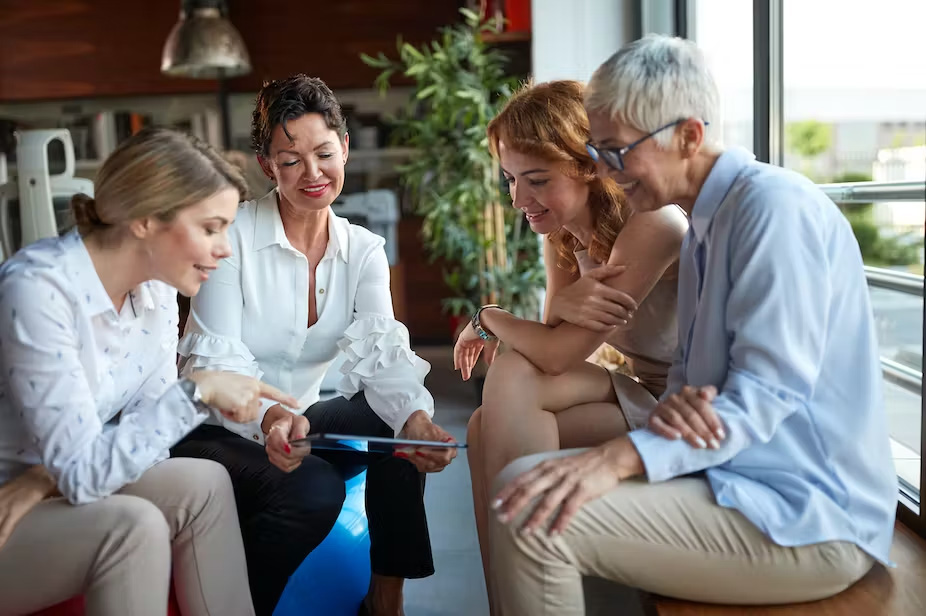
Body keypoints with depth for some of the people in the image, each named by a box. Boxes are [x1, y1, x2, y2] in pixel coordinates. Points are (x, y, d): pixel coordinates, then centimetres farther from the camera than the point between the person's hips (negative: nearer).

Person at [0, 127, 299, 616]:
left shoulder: (157, 289, -5)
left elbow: (148, 425, -4)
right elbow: (81, 472, -28)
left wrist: (50, 476, -19)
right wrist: (198, 391, -27)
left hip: (53, 490, 6)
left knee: (202, 484, -16)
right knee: (132, 525, -28)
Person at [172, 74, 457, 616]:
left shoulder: (363, 251, 2)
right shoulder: (232, 236, -12)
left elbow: (381, 352, -12)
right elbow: (214, 363, -20)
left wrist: (416, 417, -34)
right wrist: (266, 420, -42)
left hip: (295, 424, 5)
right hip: (217, 429, -4)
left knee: (402, 418, -21)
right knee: (313, 491, -31)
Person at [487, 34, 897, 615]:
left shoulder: (776, 206, -16)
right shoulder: (706, 223, 12)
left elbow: (767, 393, -22)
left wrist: (621, 456, -33)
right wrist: (674, 402, -11)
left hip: (806, 519, -9)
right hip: (736, 476, 9)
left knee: (528, 516, -22)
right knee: (526, 484, 6)